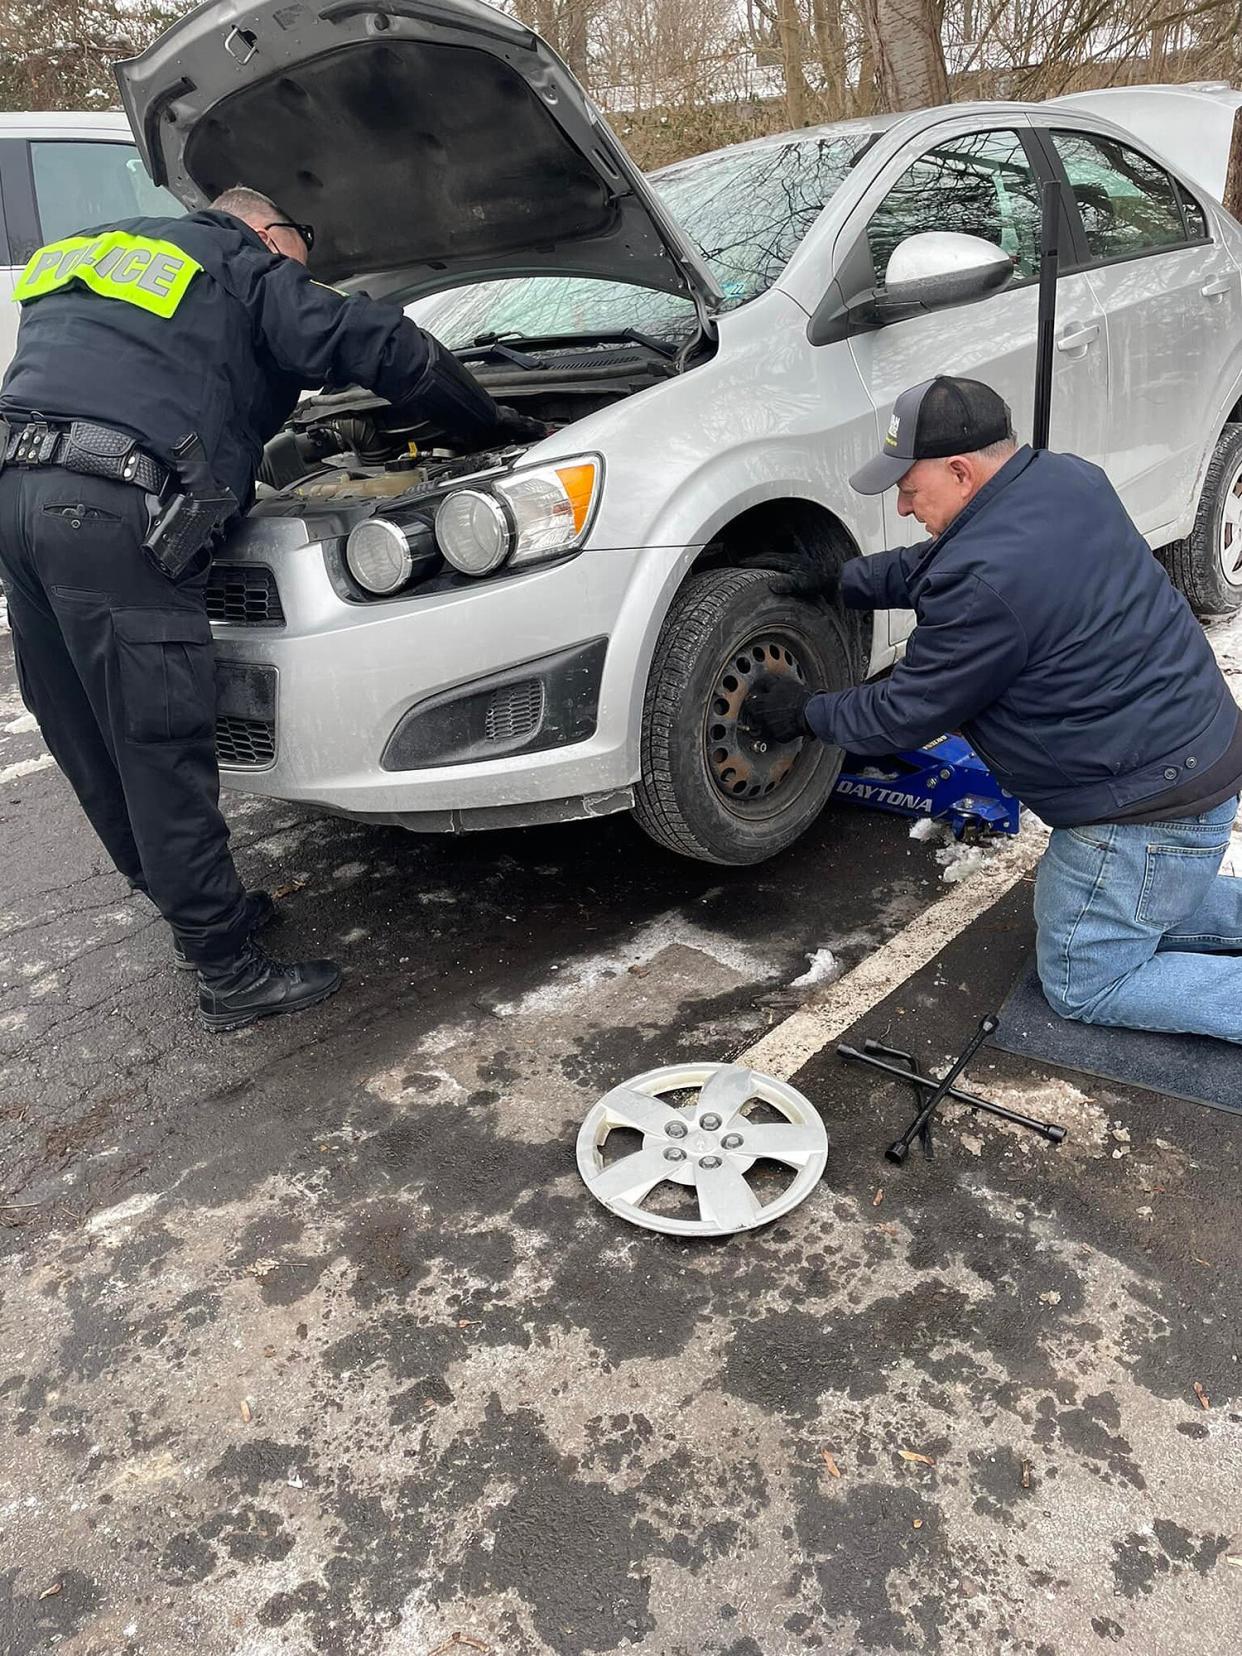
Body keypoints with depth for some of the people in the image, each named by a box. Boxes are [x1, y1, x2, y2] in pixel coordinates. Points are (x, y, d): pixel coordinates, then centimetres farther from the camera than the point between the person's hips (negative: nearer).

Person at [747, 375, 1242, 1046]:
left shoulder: (985, 584, -29)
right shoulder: (1066, 476, 0)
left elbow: (906, 712, -14)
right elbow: (934, 564, 16)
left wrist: (807, 714, 0)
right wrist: (840, 583, 13)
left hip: (1149, 801, -10)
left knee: (1082, 983, 7)